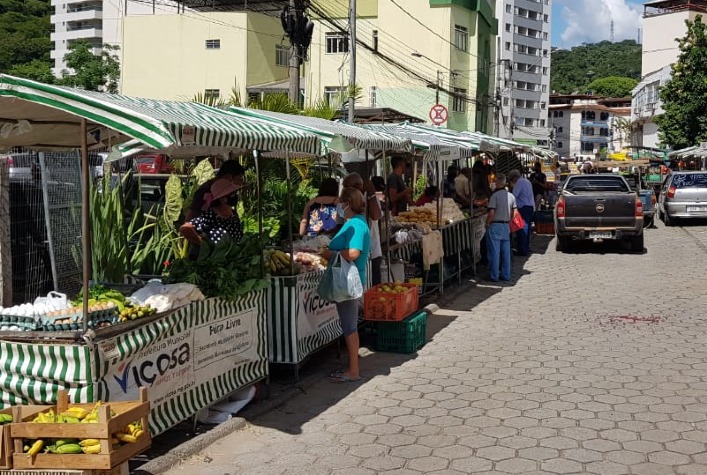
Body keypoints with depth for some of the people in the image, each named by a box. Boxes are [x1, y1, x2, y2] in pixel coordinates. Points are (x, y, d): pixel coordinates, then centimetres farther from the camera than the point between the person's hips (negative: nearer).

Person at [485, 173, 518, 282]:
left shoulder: (495, 195, -14)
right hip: (506, 226, 6)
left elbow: (491, 213, -20)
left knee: (494, 252, 0)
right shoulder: (511, 196, 5)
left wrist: (487, 223, -6)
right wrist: (508, 221, 17)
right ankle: (506, 275, 16)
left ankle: (494, 276, 4)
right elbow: (514, 212, 7)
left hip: (495, 226, -6)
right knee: (506, 251, 11)